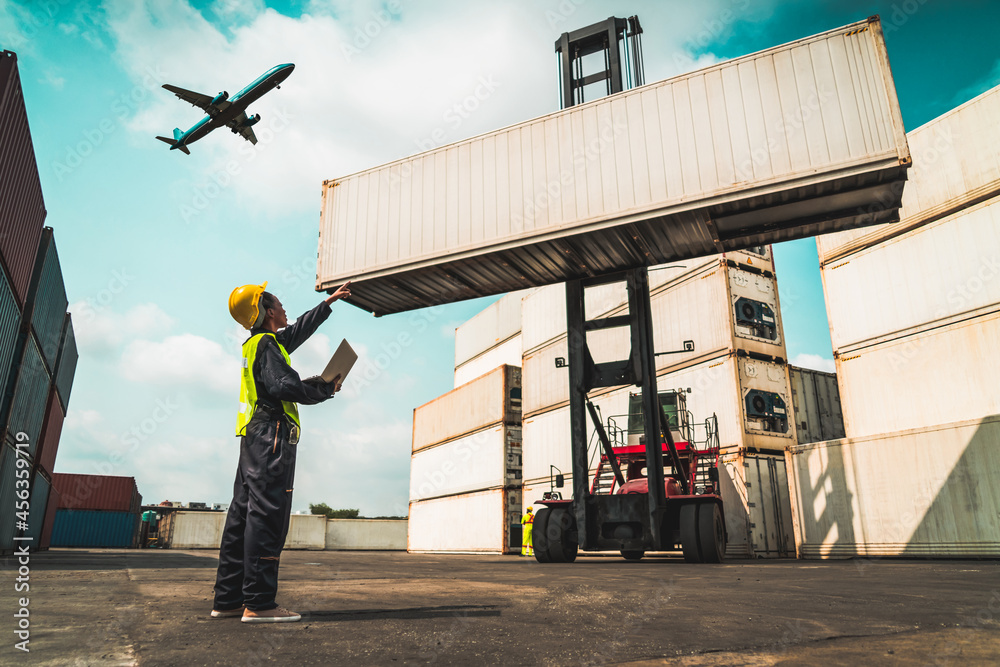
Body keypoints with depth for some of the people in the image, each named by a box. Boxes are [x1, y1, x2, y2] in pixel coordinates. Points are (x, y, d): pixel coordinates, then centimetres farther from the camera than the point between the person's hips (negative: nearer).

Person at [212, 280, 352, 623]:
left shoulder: (261, 343, 23)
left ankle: (228, 599, 12)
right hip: (272, 435, -10)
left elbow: (301, 329, 35)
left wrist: (330, 301, 42)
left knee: (243, 515, 8)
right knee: (267, 515, -12)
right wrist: (327, 388, -7)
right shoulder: (266, 344, -7)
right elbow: (284, 386, -20)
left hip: (254, 439, 10)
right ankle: (258, 602, -12)